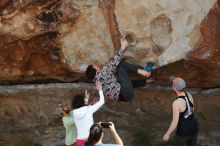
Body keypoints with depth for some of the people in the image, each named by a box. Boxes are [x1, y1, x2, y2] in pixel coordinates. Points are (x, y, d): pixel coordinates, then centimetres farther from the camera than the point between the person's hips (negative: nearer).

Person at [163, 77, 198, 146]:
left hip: (184, 131, -7)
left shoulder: (176, 103, -31)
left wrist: (167, 134, -10)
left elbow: (175, 123, -25)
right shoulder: (189, 95, -8)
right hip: (194, 127, 7)